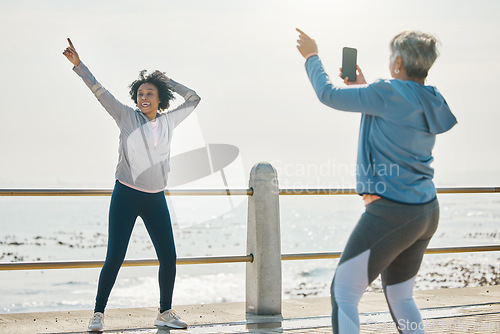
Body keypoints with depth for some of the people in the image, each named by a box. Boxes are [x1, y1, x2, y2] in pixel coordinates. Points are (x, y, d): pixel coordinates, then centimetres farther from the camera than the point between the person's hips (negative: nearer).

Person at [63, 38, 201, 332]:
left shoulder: (169, 121, 9)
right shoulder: (126, 117, 0)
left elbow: (194, 99, 20)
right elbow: (100, 92, -6)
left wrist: (166, 81, 15)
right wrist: (78, 65, -13)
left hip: (156, 200, 4)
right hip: (126, 196, -4)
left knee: (169, 257, 2)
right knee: (115, 258, -7)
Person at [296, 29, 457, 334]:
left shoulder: (389, 93, -15)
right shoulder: (428, 102, 9)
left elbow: (329, 94, -6)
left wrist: (312, 56, 10)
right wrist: (364, 87, 31)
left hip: (392, 213, -9)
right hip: (426, 213, 9)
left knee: (343, 294, -2)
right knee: (400, 297, 21)